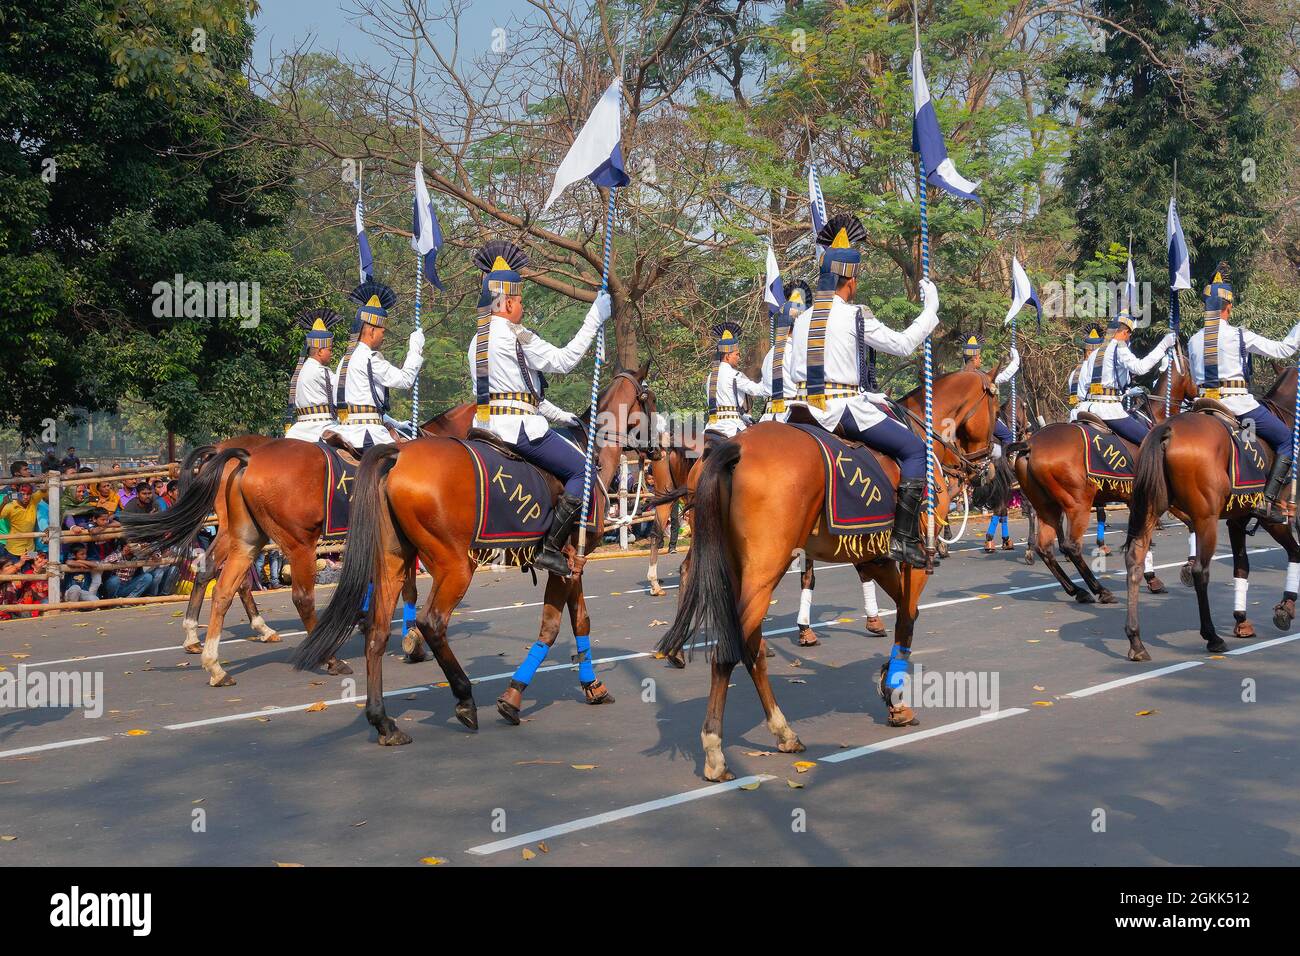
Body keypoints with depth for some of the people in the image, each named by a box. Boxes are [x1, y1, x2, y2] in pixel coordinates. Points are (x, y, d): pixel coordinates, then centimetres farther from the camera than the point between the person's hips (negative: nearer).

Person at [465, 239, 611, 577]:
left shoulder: (477, 340, 19)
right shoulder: (514, 334, -10)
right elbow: (563, 360, -10)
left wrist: (560, 416, 24)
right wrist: (593, 320, -4)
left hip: (486, 425, 10)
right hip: (517, 427, -10)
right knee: (584, 470, -5)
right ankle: (551, 548, -13)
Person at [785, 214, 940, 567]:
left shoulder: (802, 320, 11)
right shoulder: (855, 316, -9)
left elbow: (792, 373, 15)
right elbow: (903, 344, -3)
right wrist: (930, 310, 9)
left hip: (808, 411, 7)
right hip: (847, 409, -7)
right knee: (915, 448, 4)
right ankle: (903, 538, -4)